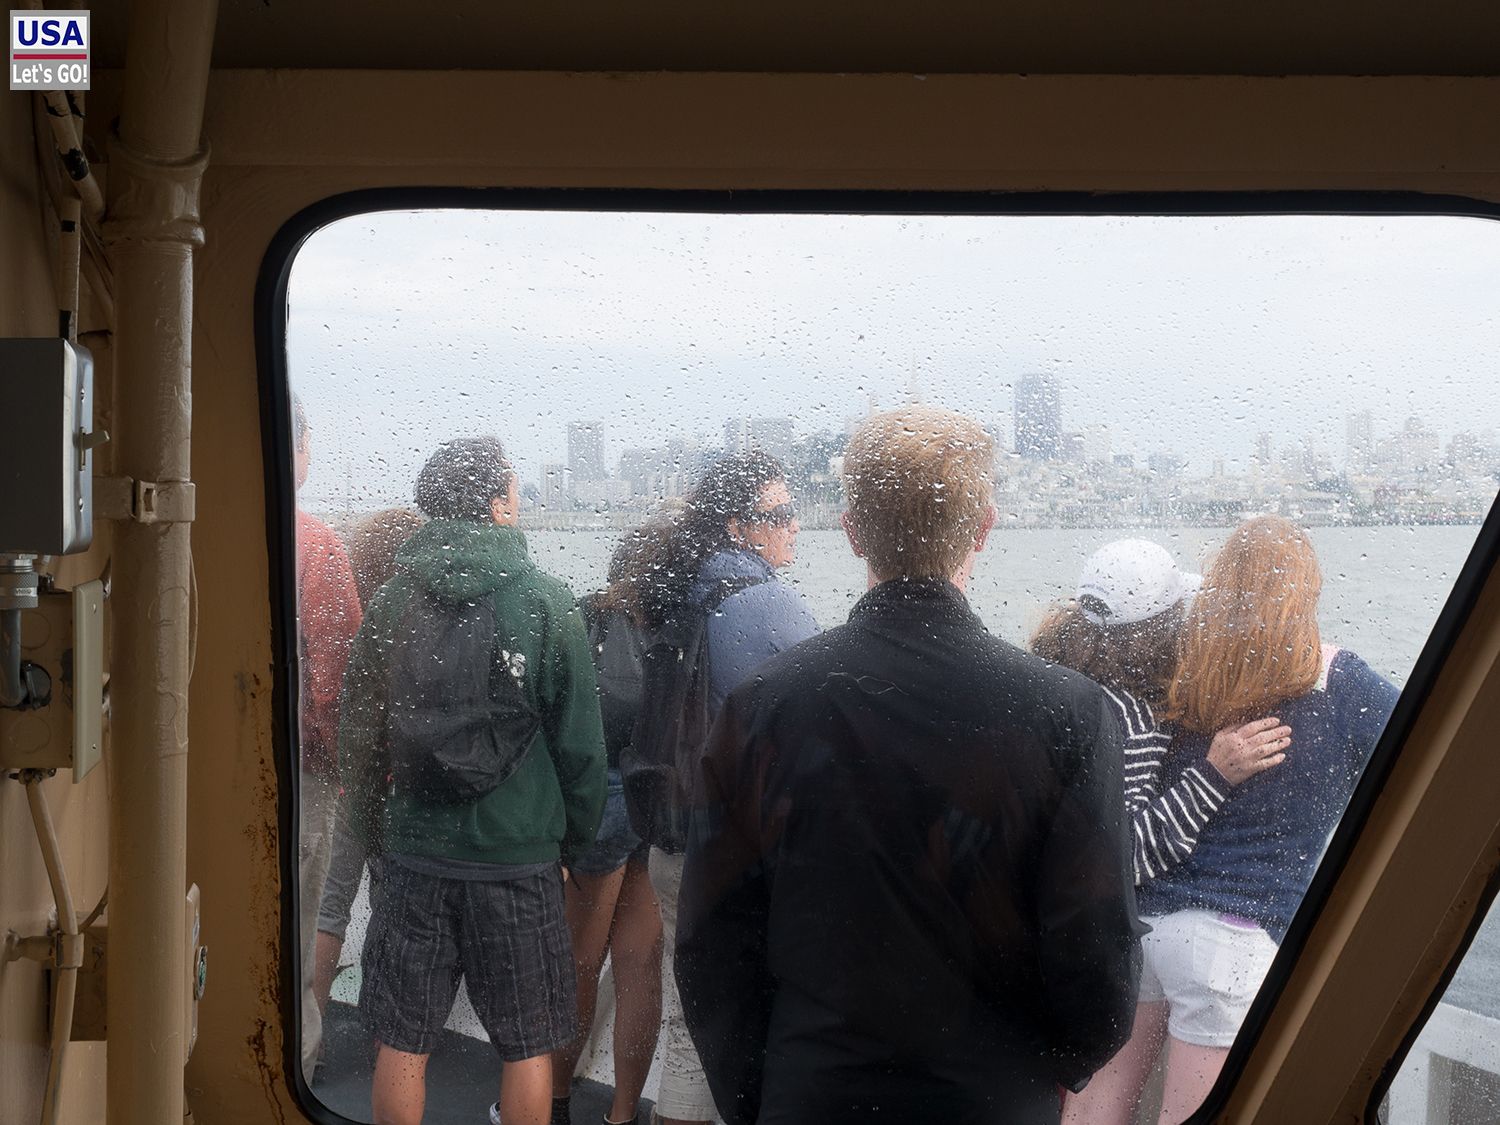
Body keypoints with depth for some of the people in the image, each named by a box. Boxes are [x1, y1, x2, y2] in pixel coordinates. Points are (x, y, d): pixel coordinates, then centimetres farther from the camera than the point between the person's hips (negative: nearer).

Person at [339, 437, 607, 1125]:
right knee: (526, 1047, 9)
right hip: (520, 859, -3)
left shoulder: (393, 600, 2)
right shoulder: (546, 603, -7)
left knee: (402, 1042, 11)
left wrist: (373, 836, 19)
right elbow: (581, 746, -4)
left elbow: (357, 736, 8)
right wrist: (571, 844, 10)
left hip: (412, 858, 3)